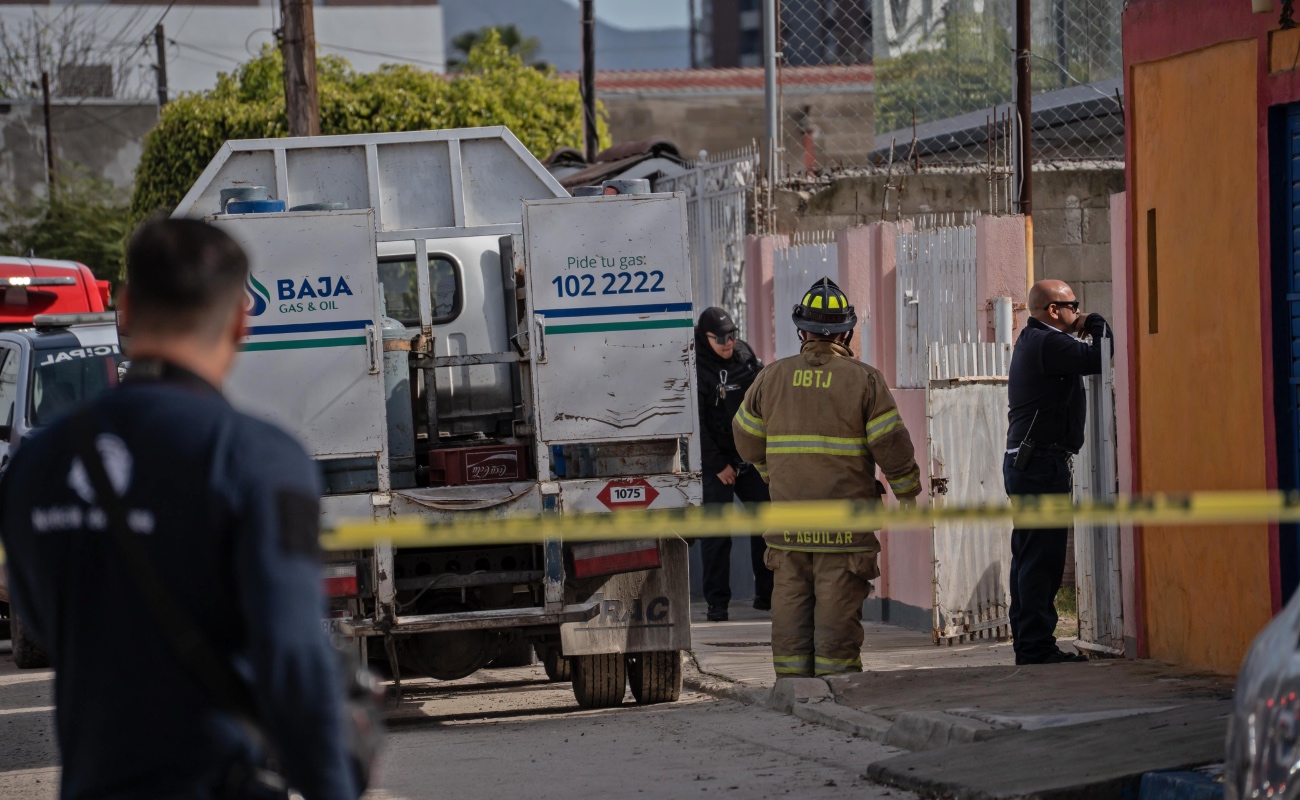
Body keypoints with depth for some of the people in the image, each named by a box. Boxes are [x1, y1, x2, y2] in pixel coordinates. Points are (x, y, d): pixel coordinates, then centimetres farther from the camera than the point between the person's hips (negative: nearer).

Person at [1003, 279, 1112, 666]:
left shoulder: (1032, 341, 19)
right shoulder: (1048, 343, -14)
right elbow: (1099, 359, -19)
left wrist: (1084, 328, 10)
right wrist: (1095, 324, -2)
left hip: (1023, 461, 11)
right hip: (1043, 462, -11)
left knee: (1030, 557, 12)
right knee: (1042, 558, -10)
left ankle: (1027, 642, 15)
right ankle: (1038, 645, -11)